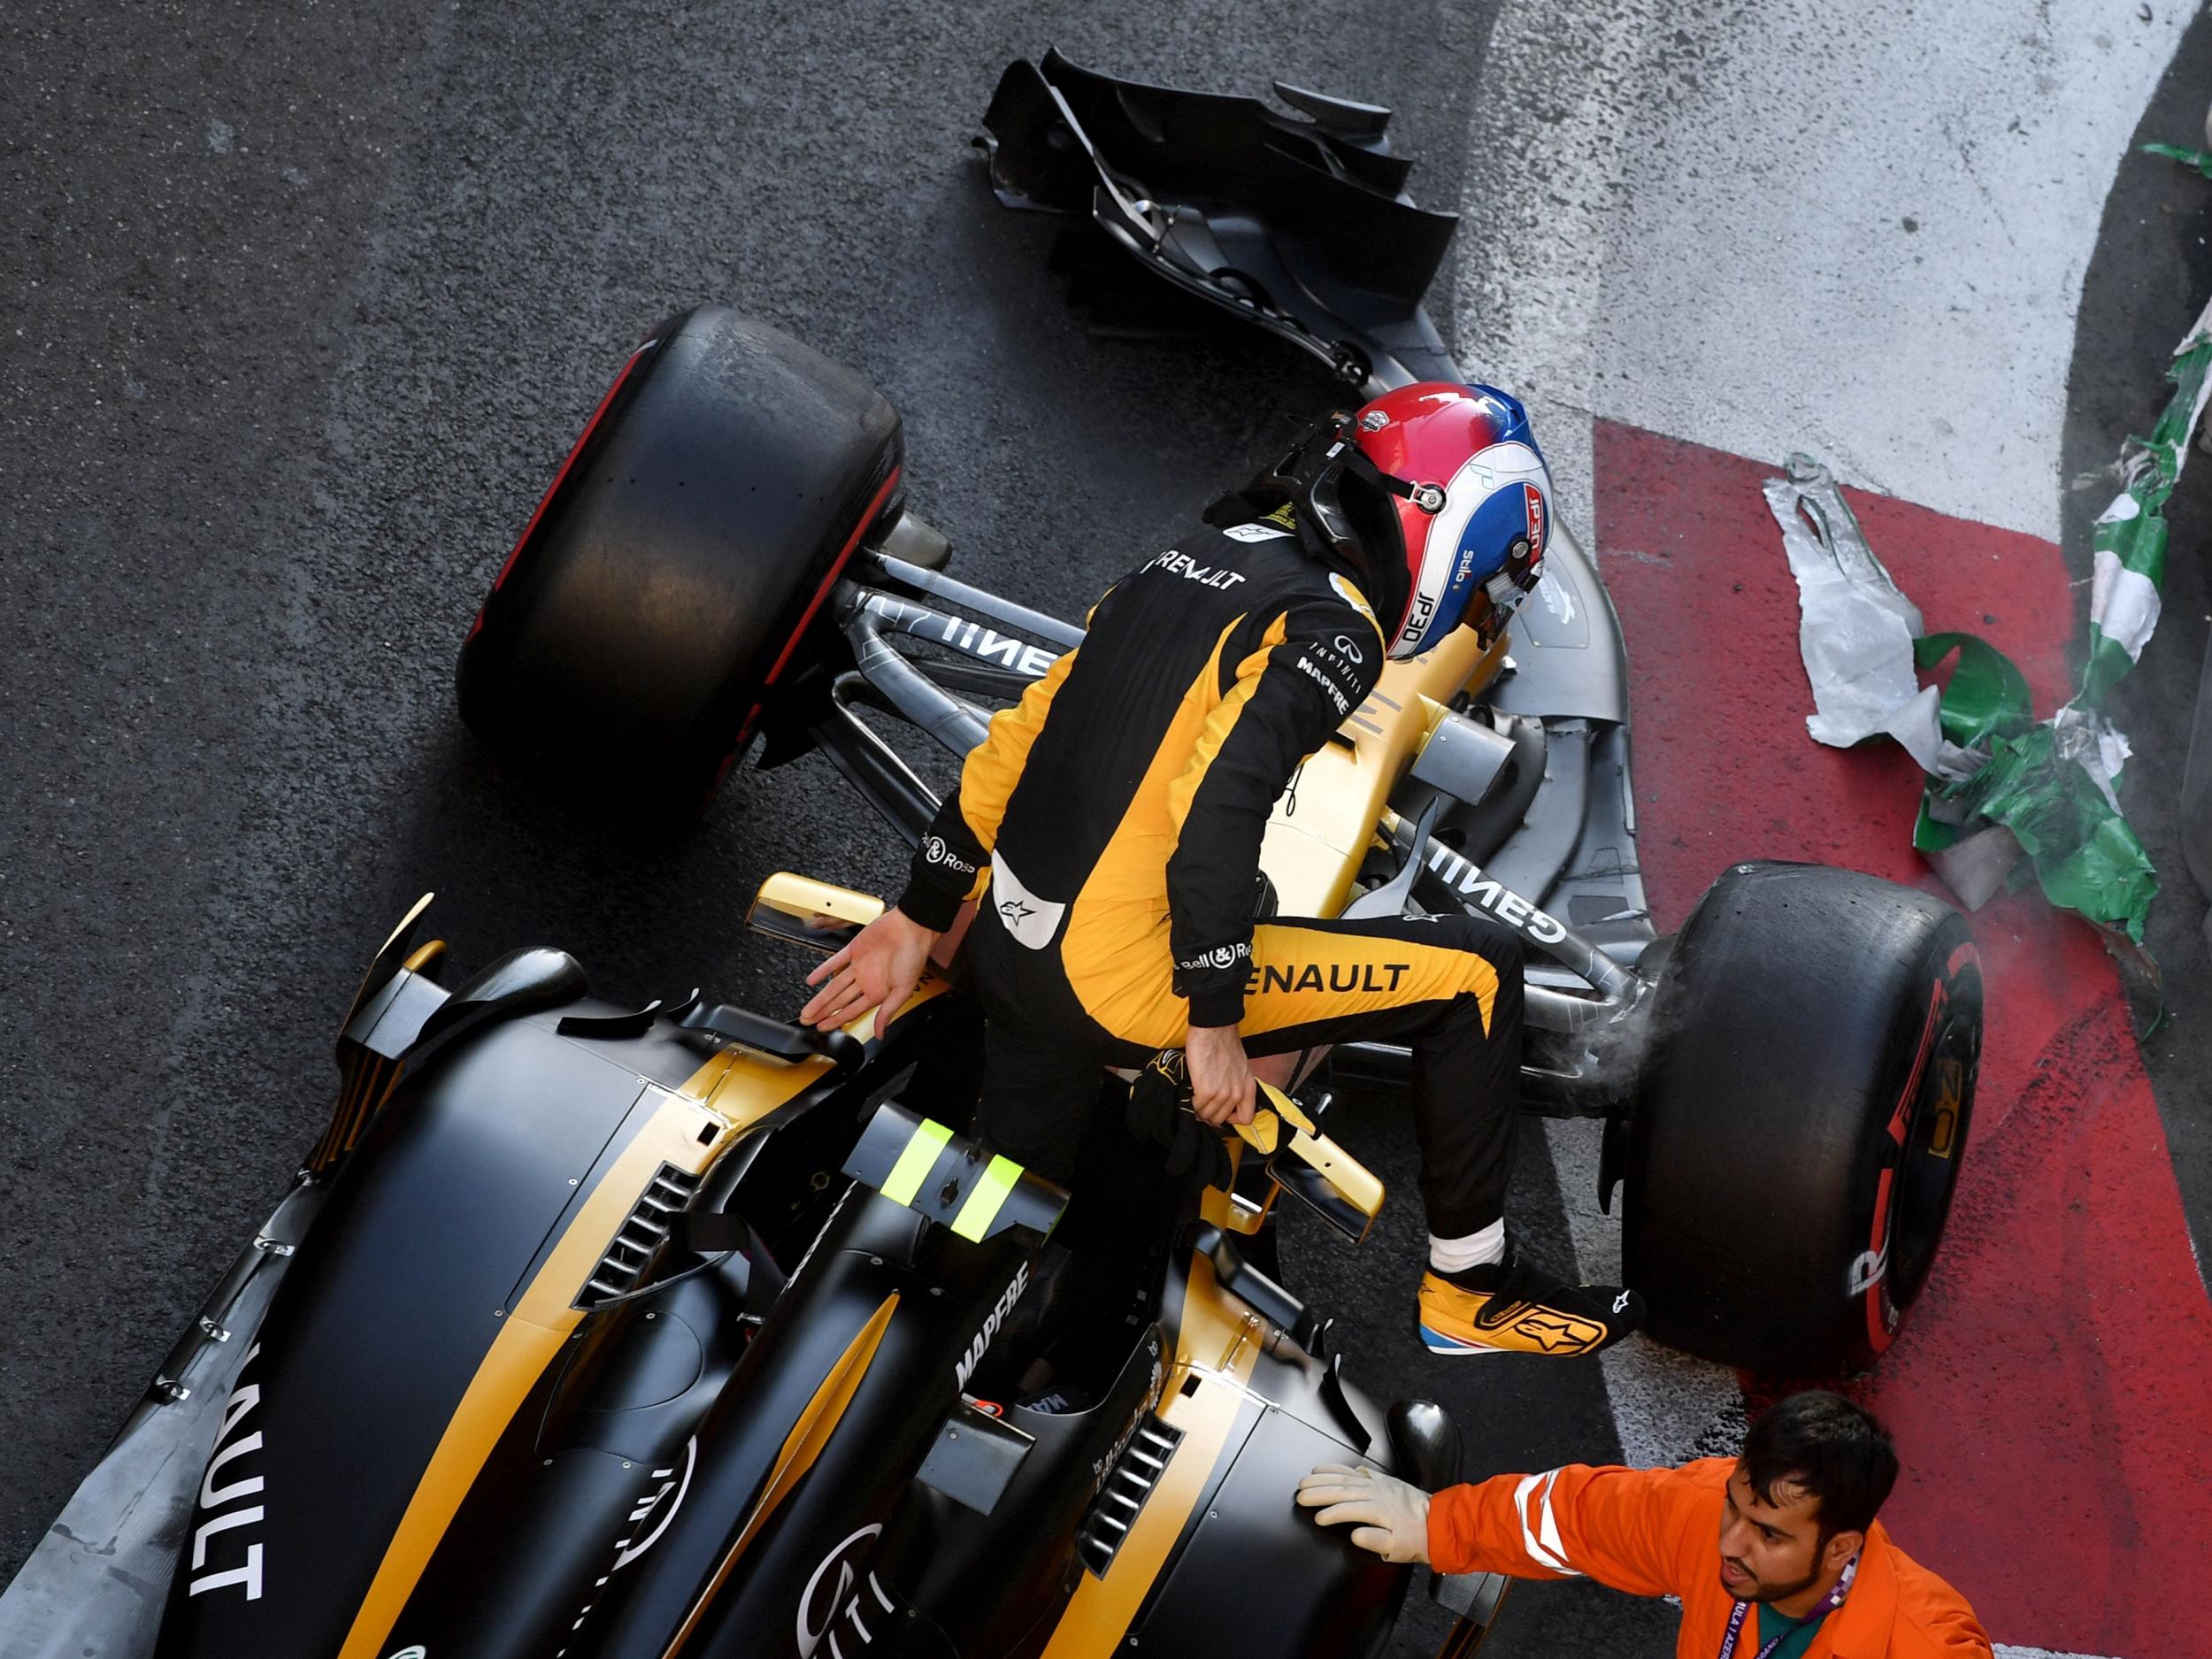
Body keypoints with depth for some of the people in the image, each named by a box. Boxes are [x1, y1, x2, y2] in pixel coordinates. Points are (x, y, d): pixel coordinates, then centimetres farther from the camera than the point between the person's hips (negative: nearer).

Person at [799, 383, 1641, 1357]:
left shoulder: (1195, 558, 15)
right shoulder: (1331, 625, -10)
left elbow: (1015, 741, 16)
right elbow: (1218, 803, -25)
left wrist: (919, 920, 20)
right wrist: (1215, 1026, -18)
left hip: (1001, 951, 9)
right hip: (1122, 986, -9)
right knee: (1477, 969, 1)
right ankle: (1470, 1287, 11)